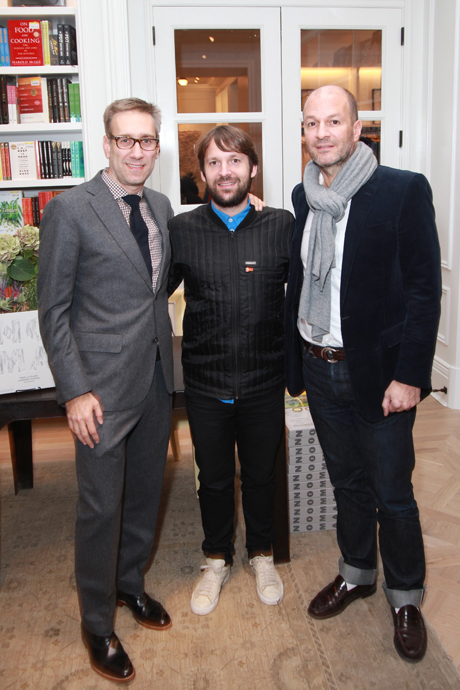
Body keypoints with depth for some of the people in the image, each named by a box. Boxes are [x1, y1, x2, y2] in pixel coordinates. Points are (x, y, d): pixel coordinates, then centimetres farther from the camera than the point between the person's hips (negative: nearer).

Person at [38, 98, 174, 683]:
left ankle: (129, 584, 43)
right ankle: (97, 626, 27)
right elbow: (53, 310, -10)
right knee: (101, 507, 5)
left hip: (155, 380, 6)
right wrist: (75, 392, -15)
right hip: (103, 387, -6)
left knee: (145, 494, 19)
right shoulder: (69, 210, -11)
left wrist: (167, 369, 12)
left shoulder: (161, 207, 9)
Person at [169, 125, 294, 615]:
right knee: (214, 478, 17)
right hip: (206, 385, 0)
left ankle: (261, 555, 43)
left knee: (261, 474, 18)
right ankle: (217, 560, 40)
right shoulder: (181, 230, -4)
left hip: (265, 382, 0)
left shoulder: (283, 226, -4)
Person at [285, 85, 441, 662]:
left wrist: (409, 375, -16)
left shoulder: (403, 191, -11)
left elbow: (425, 288, -12)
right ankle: (356, 573, 42)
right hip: (320, 370, 5)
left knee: (392, 495, 9)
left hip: (378, 373, -5)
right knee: (347, 483, 21)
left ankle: (405, 598, 32)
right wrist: (295, 360, 6)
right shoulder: (304, 197, 7)